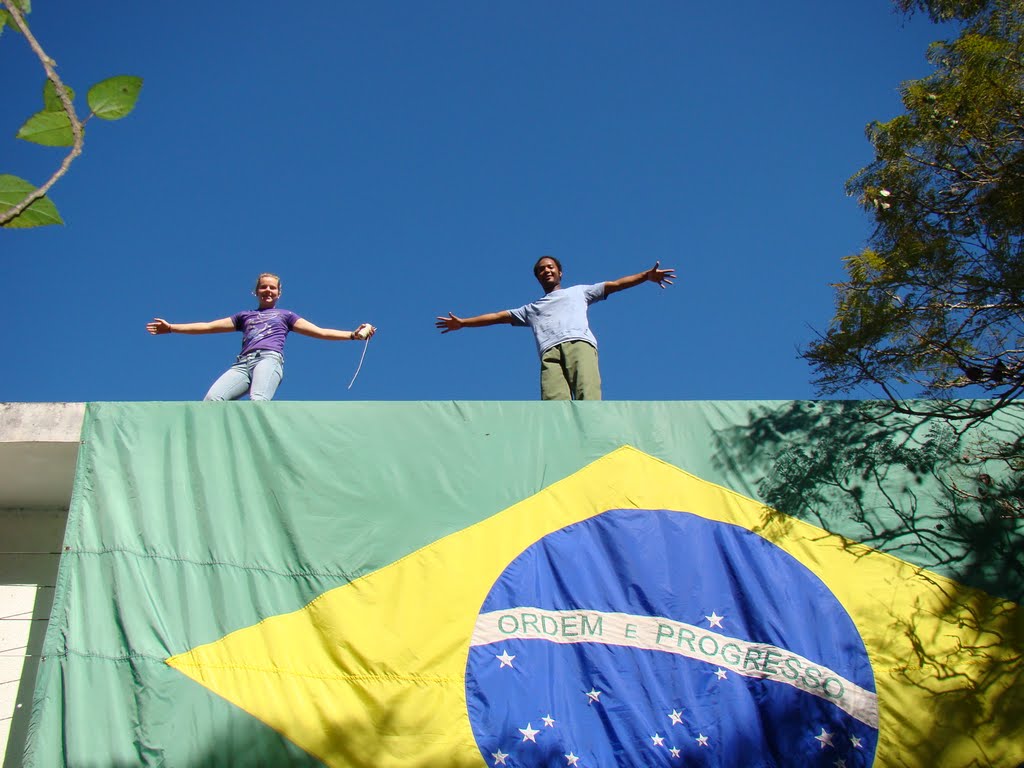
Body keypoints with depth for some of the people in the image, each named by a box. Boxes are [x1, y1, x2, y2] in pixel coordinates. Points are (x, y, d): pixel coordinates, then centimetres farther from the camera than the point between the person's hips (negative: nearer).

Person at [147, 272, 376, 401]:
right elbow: (208, 326, 35)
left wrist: (353, 334, 6)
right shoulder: (244, 316, 35)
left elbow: (318, 331, 19)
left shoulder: (285, 315, 28)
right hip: (243, 364, 3)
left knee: (258, 400, -35)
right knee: (212, 398, -27)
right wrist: (171, 328, 31)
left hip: (269, 358, -3)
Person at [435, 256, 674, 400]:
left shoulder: (578, 292, 35)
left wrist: (646, 275, 13)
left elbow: (614, 284, 25)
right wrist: (463, 323, 39)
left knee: (587, 397, -28)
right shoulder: (531, 308, 41)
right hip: (550, 353, 1)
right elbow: (498, 316, 42)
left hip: (579, 344, -1)